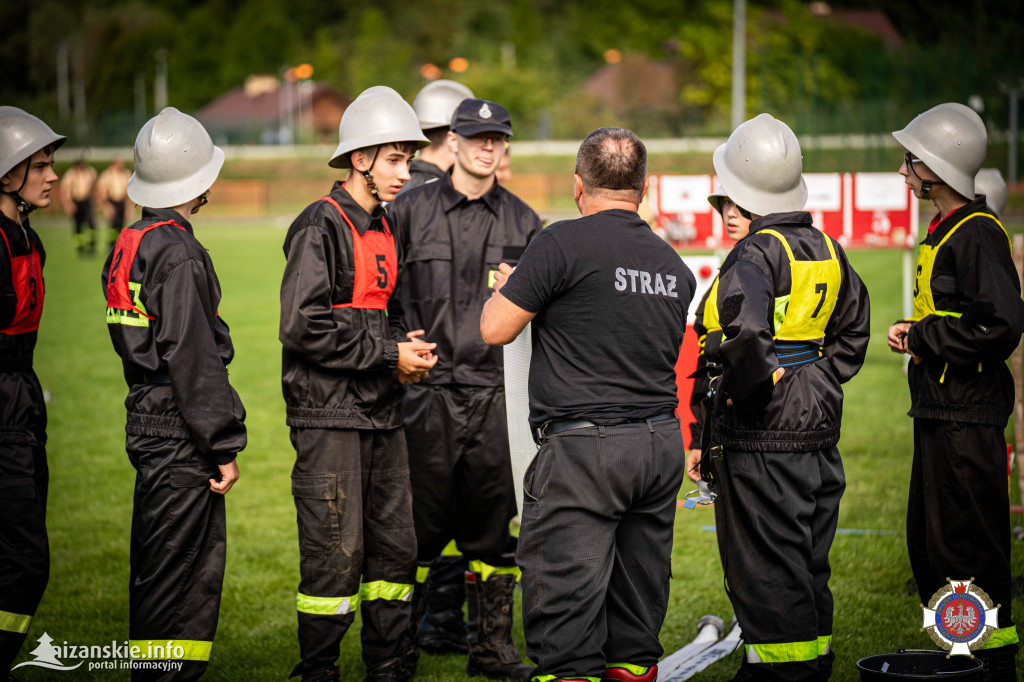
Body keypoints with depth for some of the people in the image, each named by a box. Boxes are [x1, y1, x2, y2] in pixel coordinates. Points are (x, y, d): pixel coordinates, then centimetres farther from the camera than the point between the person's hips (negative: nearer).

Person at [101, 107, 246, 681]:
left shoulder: (129, 246, 13)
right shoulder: (178, 255, -17)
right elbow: (191, 358, -20)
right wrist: (224, 445, -15)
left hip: (149, 421, 10)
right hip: (180, 438, -10)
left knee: (158, 569, 16)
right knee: (179, 572, -5)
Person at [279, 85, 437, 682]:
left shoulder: (385, 228, 15)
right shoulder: (321, 227, -12)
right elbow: (303, 326, -20)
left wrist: (409, 346, 5)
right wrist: (388, 355, -15)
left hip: (382, 412, 8)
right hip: (330, 415, -8)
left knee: (395, 545, 10)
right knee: (335, 553, -5)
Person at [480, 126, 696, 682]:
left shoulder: (563, 244, -10)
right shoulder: (673, 265, 12)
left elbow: (495, 329, -7)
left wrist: (508, 286, 15)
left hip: (584, 449, -7)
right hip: (662, 445, 7)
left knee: (565, 592, -4)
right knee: (639, 588, 15)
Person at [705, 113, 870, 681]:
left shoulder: (756, 253, -16)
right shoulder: (827, 249, 8)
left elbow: (745, 335, -31)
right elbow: (854, 326, 19)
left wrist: (745, 389, -17)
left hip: (762, 434, -8)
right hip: (820, 427, 8)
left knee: (763, 559, 0)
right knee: (809, 553, 17)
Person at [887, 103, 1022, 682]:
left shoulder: (977, 234, -16)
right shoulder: (946, 230, 15)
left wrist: (925, 338, -16)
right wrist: (916, 331, 7)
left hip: (966, 418, -10)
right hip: (941, 414, 10)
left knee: (966, 548, -5)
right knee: (929, 545, 15)